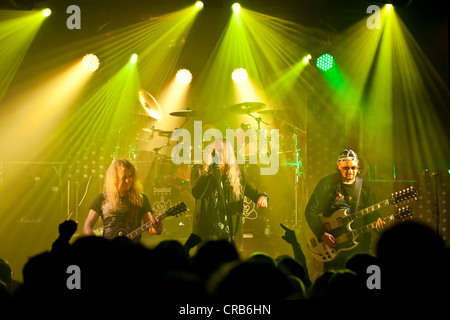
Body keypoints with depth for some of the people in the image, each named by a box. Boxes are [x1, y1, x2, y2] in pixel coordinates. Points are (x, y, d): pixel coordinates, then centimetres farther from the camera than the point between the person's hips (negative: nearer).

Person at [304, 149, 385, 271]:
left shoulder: (365, 187, 8)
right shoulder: (326, 184, 0)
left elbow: (371, 213, 5)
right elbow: (310, 211, -2)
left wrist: (377, 221, -19)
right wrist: (322, 234, -13)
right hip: (332, 245, -2)